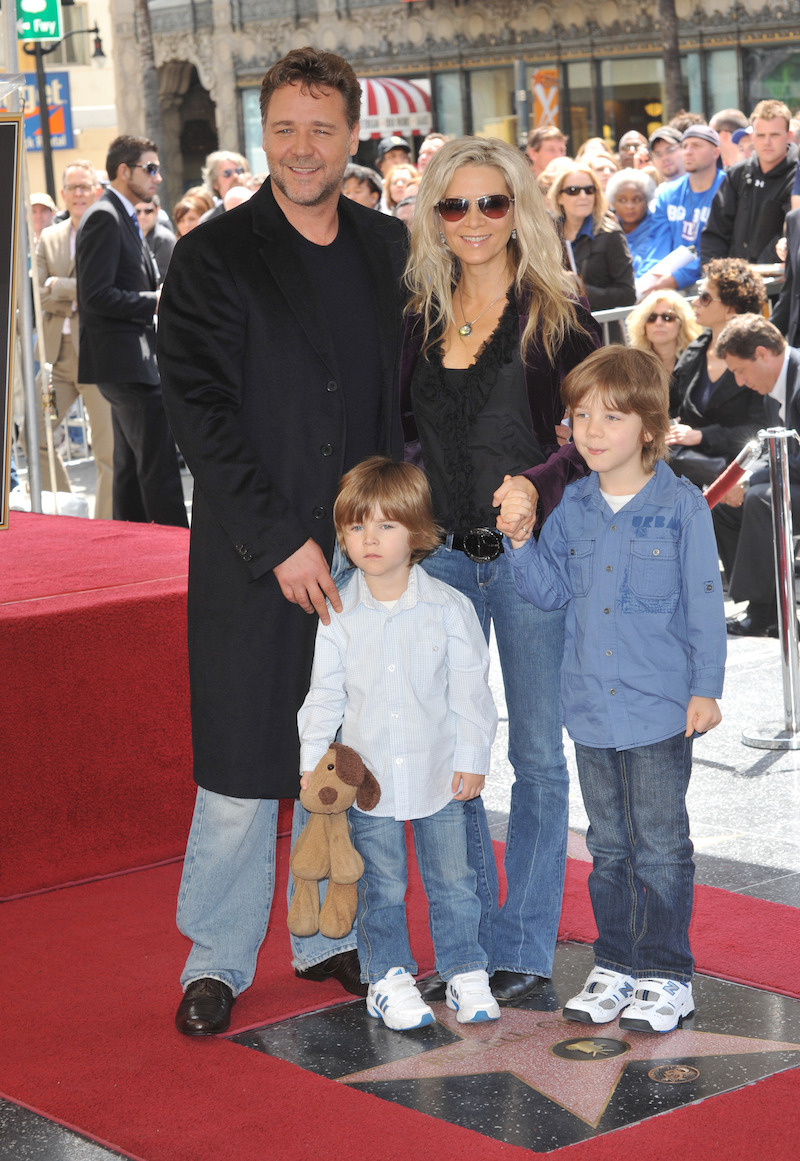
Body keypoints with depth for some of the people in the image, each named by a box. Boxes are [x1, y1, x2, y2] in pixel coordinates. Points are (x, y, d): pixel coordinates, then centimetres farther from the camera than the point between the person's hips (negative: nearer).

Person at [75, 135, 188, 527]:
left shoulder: (122, 217, 19)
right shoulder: (104, 218, -13)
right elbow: (96, 296, -21)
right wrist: (156, 301, -17)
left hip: (132, 359, 11)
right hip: (126, 361, -11)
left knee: (131, 465, 13)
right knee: (159, 465, -12)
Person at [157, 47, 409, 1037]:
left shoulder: (390, 249, 8)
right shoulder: (211, 259, -5)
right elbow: (199, 414, -10)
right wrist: (280, 540, -15)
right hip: (252, 558, -4)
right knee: (241, 766, 2)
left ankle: (329, 936, 28)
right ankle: (218, 959, 17)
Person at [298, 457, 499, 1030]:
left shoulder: (449, 607, -7)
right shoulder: (339, 615, -4)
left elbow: (471, 688, -2)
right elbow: (324, 695, 3)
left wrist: (472, 758, -4)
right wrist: (313, 763, -1)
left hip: (440, 774, 0)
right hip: (369, 777, 0)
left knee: (453, 879, 10)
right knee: (381, 886, 9)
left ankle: (466, 971, 25)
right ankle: (389, 977, 23)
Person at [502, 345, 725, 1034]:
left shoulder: (681, 507, -7)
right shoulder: (574, 508, 6)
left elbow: (705, 603, -5)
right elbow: (551, 591, 10)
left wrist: (705, 688, -7)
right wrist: (521, 540, -6)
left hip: (660, 708, -5)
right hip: (591, 705, 5)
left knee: (661, 846, 3)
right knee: (609, 845, 14)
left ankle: (666, 975, 14)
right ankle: (616, 966, 25)